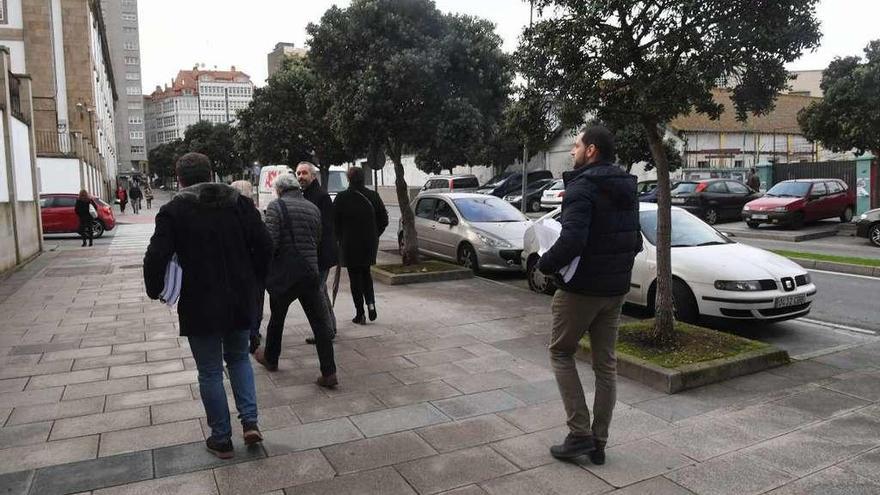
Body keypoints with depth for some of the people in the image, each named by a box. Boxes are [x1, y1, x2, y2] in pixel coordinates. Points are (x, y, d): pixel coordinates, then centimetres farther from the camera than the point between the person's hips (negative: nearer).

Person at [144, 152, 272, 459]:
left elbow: (156, 258, -15)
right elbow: (264, 246, -3)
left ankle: (221, 439, 21)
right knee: (238, 357, 24)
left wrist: (154, 290, 3)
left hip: (200, 307, -3)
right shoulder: (239, 202, 1)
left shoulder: (173, 211, -8)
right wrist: (254, 280, 12)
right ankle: (250, 421, 13)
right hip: (241, 301, 3)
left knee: (210, 372, 12)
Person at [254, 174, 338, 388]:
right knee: (320, 322, 3)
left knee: (276, 318, 18)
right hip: (310, 273, 4)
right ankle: (329, 372, 0)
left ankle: (270, 359, 38)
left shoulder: (276, 206, -8)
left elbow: (270, 242, -15)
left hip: (284, 274, -3)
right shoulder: (313, 208, 9)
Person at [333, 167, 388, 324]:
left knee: (355, 277, 5)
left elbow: (334, 222, -8)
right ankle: (371, 303, 8)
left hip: (350, 243, -3)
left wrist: (340, 238, 8)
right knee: (366, 273, 22)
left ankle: (360, 314, 7)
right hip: (370, 243, 3)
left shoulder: (342, 197, -11)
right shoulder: (372, 196, -2)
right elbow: (384, 219, 3)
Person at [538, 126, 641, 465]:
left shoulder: (582, 187, -17)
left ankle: (580, 434, 7)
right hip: (616, 288, 8)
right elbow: (635, 242, 15)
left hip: (582, 288, -8)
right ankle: (598, 443, 21)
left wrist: (546, 264, -14)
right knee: (605, 363, 12)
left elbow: (571, 241, -29)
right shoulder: (627, 189, 10)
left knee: (561, 353, 10)